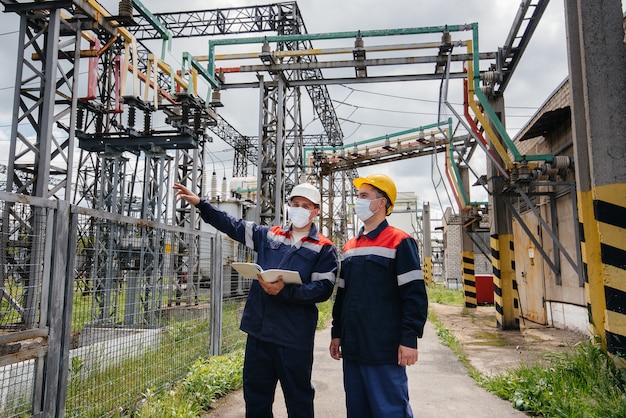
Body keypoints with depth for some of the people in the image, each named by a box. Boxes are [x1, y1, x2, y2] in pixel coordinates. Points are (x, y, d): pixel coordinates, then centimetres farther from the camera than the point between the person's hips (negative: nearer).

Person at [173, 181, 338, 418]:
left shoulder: (324, 248, -3)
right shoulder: (269, 235, 11)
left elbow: (323, 289, -12)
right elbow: (233, 226, 14)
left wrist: (285, 291, -25)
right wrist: (200, 203, 9)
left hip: (294, 336, -4)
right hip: (259, 330, 5)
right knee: (255, 394, 18)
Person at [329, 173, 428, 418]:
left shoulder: (400, 242, -7)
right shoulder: (350, 246, 14)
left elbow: (415, 295, -11)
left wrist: (410, 339, -15)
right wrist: (336, 333, 16)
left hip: (384, 350, -7)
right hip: (352, 349, 7)